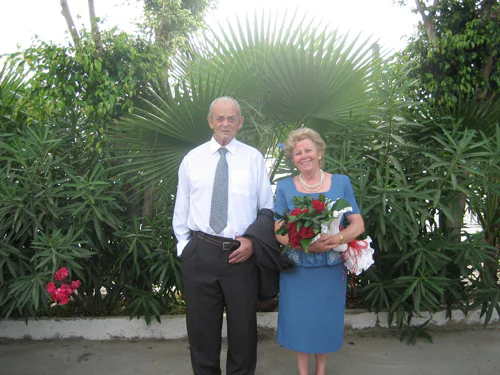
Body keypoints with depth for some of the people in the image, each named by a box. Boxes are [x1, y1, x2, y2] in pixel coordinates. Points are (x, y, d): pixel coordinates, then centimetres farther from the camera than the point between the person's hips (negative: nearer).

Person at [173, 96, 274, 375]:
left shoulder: (254, 158, 2)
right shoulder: (192, 159, 5)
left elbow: (267, 207, 4)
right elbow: (181, 208, 8)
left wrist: (253, 241, -7)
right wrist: (184, 245, 3)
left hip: (242, 251, -1)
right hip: (200, 252, 1)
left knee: (243, 325, 14)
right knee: (202, 325, 14)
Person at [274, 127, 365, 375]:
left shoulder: (341, 182, 1)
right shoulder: (285, 187, 0)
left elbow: (358, 225, -1)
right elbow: (279, 231, -4)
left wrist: (337, 238, -23)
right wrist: (307, 244, -22)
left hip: (330, 268, 1)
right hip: (297, 268, 0)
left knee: (326, 320, 13)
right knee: (299, 320, 10)